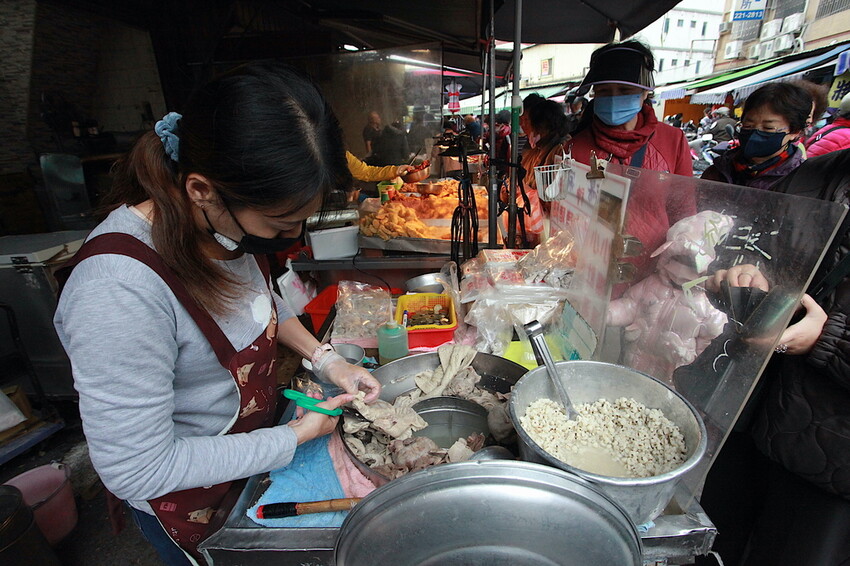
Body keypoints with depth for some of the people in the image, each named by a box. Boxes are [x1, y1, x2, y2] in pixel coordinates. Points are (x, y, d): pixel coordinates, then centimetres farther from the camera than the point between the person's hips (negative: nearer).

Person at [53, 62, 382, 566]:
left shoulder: (226, 216, -18)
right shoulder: (119, 291, -39)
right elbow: (138, 472, -29)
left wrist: (324, 358, -10)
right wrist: (295, 437, -23)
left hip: (257, 437, 6)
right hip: (195, 504, -5)